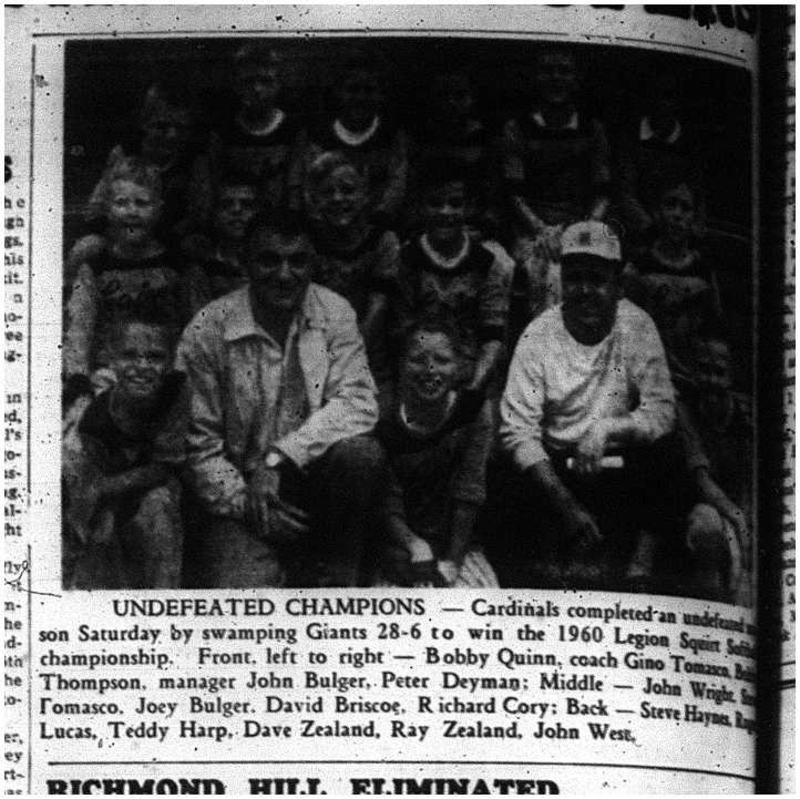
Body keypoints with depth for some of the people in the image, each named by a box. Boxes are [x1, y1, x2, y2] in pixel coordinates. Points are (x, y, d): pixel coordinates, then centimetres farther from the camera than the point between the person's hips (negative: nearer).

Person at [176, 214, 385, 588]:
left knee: (360, 453, -30)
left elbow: (358, 403, -13)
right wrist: (245, 501, -18)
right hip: (239, 495, -3)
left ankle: (333, 578, -9)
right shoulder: (207, 331, -7)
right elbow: (199, 445, -6)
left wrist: (278, 458, -22)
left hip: (313, 480, 3)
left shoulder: (334, 314, -1)